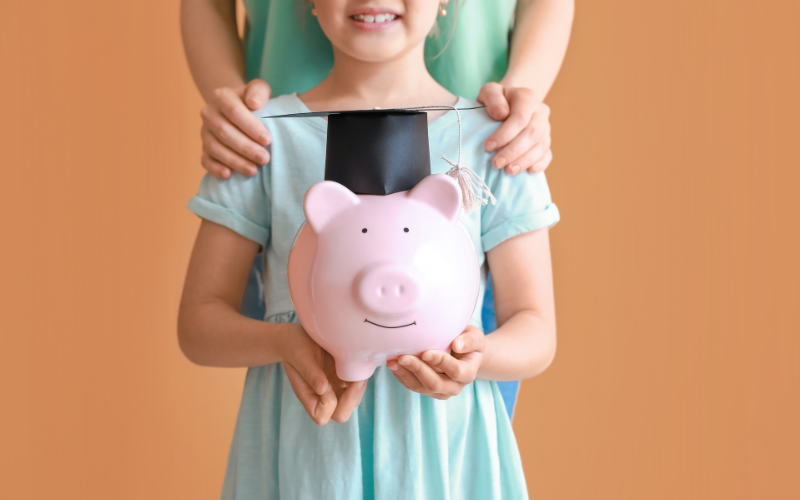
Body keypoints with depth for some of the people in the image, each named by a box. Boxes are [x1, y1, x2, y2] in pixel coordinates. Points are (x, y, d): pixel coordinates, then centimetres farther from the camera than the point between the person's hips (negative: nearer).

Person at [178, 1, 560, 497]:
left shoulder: (492, 141, -1)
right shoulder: (265, 137, -1)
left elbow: (536, 332, 1)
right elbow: (199, 323, 0)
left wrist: (479, 355, -21)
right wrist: (282, 340, -20)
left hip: (443, 451, 0)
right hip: (300, 454, 0)